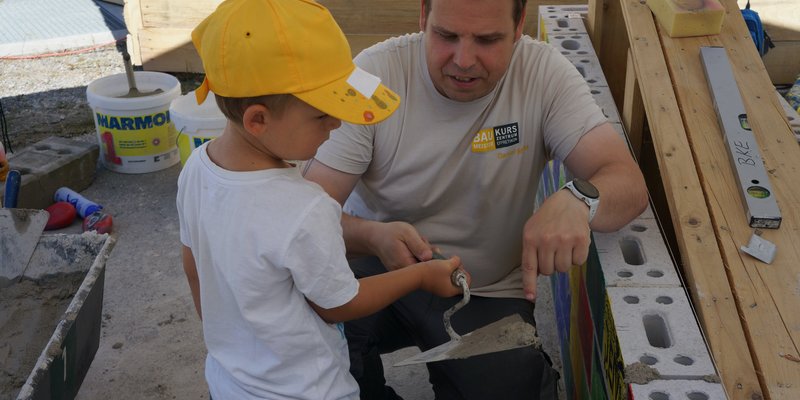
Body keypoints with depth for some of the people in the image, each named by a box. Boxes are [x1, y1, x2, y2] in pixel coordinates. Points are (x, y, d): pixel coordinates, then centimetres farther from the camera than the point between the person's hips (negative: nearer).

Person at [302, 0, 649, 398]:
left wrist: (576, 200, -43)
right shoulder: (373, 72, -16)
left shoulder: (544, 73, -13)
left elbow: (629, 185, -19)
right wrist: (373, 237, -40)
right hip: (377, 267, 0)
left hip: (488, 293, 1)